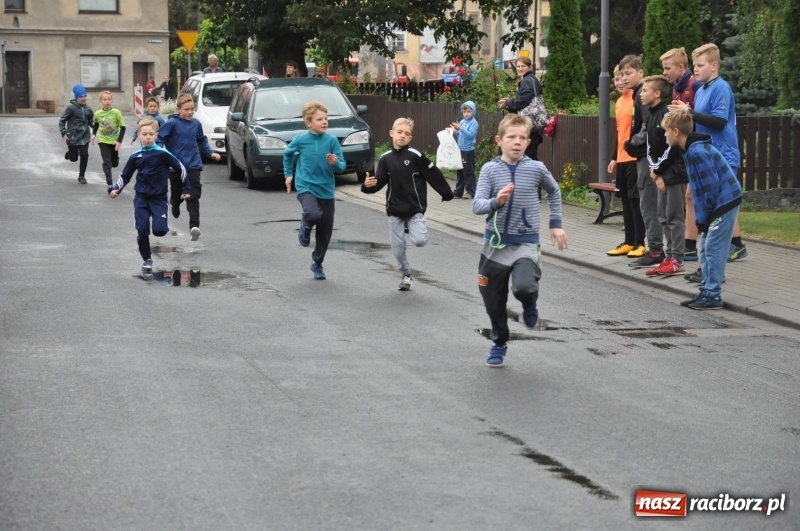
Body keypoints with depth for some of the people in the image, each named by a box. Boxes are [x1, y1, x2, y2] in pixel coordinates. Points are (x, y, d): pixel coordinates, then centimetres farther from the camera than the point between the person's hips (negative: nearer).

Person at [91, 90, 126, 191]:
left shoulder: (116, 113, -14)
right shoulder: (97, 114, -7)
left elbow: (122, 127, -8)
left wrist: (119, 141, -14)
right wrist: (94, 134, 3)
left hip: (114, 141, 0)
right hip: (103, 141, 0)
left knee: (115, 163, 13)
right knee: (107, 162, -10)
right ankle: (109, 184, -9)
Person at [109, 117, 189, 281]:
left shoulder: (162, 154, -10)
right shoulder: (135, 156, 0)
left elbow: (180, 169, -2)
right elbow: (125, 175, 11)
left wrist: (186, 189, 3)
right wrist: (116, 189, -5)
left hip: (159, 198, -2)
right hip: (141, 198, 2)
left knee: (159, 230, -16)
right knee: (142, 230, -6)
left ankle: (161, 223, 22)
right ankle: (147, 261, 9)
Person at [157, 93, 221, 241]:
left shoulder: (196, 124, 5)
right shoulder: (172, 123, -10)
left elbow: (202, 140, 21)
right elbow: (159, 138, -10)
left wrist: (210, 153, 13)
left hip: (193, 165, 2)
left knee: (193, 196, -10)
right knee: (176, 194, 15)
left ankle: (194, 225, -19)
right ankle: (175, 206, 51)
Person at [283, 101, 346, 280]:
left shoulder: (331, 140, -8)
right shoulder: (300, 140, -7)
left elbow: (342, 166, -6)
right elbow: (287, 154, 14)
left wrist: (336, 162, -27)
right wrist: (289, 174, 14)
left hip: (326, 190, 2)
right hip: (305, 187, -2)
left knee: (325, 231, 9)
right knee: (314, 214, -32)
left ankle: (317, 264, 31)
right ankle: (305, 226, 5)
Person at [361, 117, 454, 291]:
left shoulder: (415, 156, -11)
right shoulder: (385, 158, 0)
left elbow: (433, 175, -4)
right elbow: (379, 182, -1)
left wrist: (446, 193, 1)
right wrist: (368, 185, -23)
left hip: (415, 209, -3)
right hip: (394, 210, 3)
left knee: (420, 241, -18)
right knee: (397, 248, 5)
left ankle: (411, 229, 17)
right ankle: (406, 275, 29)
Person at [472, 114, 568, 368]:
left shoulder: (536, 168, -5)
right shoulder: (490, 169, -6)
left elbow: (554, 191, 15)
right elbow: (477, 205, -14)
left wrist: (556, 223, 14)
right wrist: (496, 202, -33)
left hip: (525, 243, -1)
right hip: (495, 243, 2)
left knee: (524, 287, -27)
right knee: (494, 301, 10)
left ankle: (530, 304, 10)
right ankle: (499, 343, 37)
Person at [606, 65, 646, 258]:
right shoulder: (619, 102, 15)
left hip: (635, 157, -8)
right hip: (622, 159, 8)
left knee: (635, 199, -4)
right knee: (625, 200, 10)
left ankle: (639, 243, 2)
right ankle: (629, 242, 16)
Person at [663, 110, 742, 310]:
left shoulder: (697, 151, -21)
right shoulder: (692, 149, 11)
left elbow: (711, 186, -21)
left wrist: (703, 216, -13)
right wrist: (701, 215, 12)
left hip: (724, 202, -10)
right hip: (717, 203, 10)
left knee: (713, 249, -6)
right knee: (705, 249, 12)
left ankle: (712, 296, -1)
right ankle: (706, 292, 18)